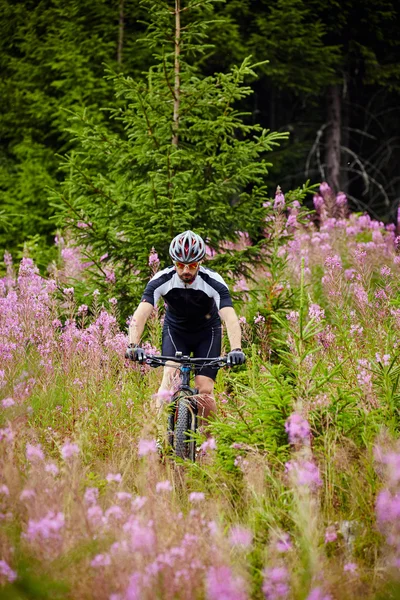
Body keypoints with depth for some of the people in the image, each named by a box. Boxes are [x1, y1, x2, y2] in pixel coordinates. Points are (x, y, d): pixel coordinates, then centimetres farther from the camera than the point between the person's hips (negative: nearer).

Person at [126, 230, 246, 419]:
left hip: (207, 332, 0)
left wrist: (236, 349, -56)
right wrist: (134, 345, -52)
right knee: (170, 375, -26)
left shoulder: (213, 282, -28)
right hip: (175, 330, 0)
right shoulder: (162, 280, -25)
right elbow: (140, 315, -35)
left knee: (204, 391, -12)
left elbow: (230, 318, -39)